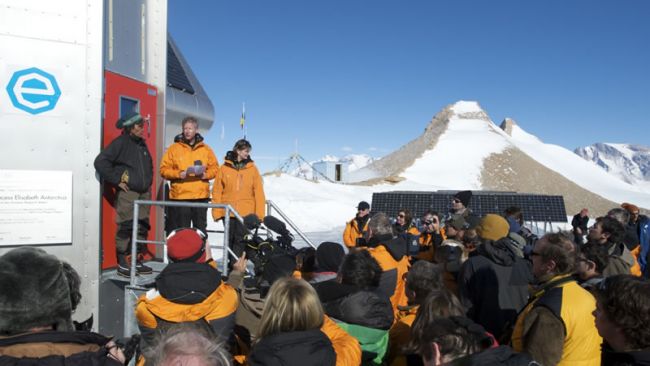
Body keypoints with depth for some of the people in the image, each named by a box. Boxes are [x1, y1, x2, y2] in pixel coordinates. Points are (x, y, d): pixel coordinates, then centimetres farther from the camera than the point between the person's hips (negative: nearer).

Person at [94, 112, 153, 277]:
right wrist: (117, 181, -12)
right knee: (125, 228, -6)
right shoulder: (120, 143, -7)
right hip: (127, 193, -7)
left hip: (144, 192, 7)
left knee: (142, 228, 8)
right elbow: (100, 162, -13)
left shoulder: (142, 144, 17)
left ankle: (138, 262, 18)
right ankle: (122, 264, 4)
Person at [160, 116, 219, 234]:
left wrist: (205, 174, -8)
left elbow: (215, 168, 12)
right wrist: (179, 174, -13)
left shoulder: (205, 149, 12)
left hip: (201, 197, 2)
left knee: (200, 230, 7)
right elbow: (164, 169, 3)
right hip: (179, 197, -2)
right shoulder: (174, 148, 5)